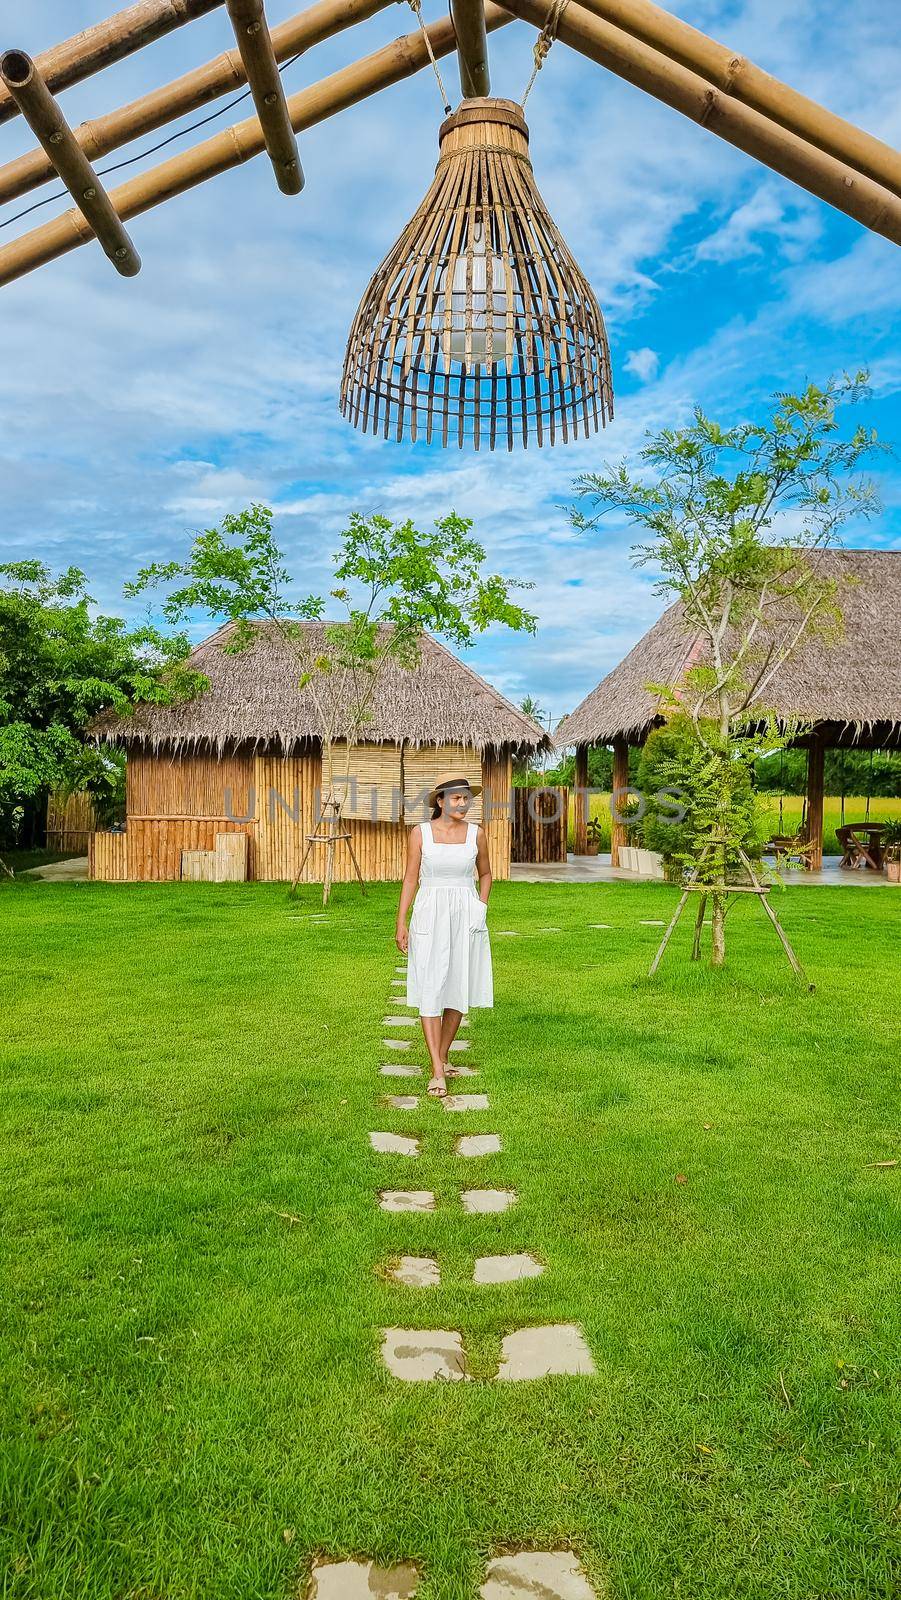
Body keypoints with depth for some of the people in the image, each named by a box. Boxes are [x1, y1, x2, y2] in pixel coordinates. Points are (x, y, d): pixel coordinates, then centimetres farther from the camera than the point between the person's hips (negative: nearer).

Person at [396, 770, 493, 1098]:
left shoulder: (476, 833, 2)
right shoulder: (420, 832, -3)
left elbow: (485, 874, 16)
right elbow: (410, 879, 1)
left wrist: (482, 906, 1)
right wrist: (401, 923, -3)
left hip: (466, 917, 3)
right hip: (430, 915, -2)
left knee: (459, 989, 9)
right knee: (430, 990, -8)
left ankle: (442, 1057, 27)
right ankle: (437, 1072, -8)